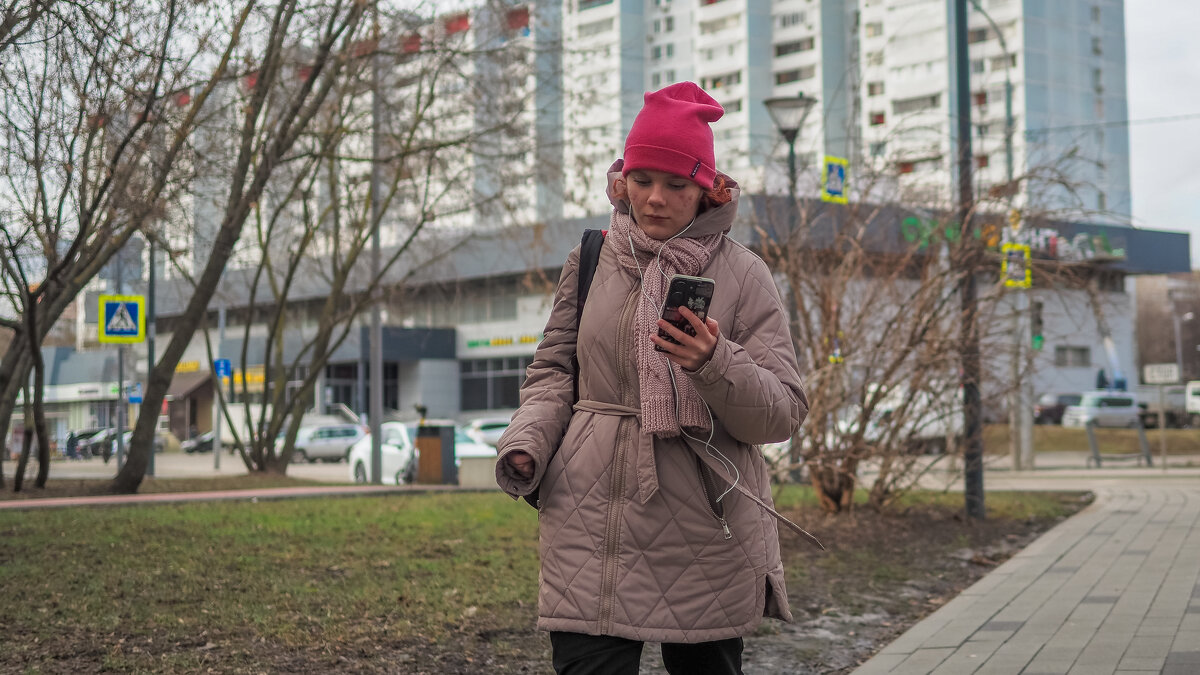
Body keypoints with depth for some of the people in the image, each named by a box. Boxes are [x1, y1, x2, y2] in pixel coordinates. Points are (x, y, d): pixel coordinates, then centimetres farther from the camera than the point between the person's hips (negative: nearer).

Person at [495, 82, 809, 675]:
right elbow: (553, 370, 13)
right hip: (592, 522, 1)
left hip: (707, 536, 0)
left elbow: (783, 413, -3)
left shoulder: (742, 275, 0)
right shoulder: (589, 262, 7)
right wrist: (525, 446, -6)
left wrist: (714, 364, -22)